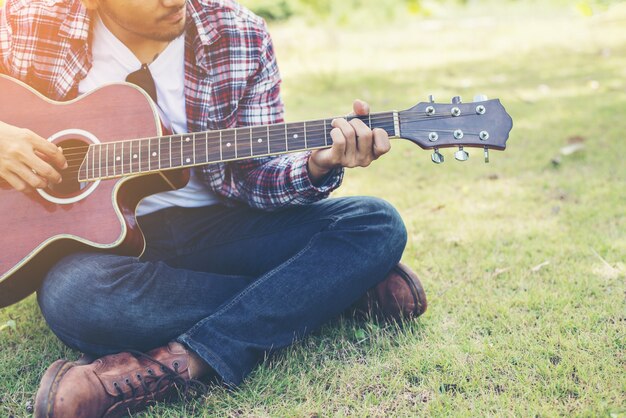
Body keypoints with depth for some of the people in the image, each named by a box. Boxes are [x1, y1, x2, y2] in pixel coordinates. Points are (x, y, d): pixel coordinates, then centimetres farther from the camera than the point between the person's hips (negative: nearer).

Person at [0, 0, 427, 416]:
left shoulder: (239, 35, -5)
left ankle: (179, 362, -29)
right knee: (71, 294, -37)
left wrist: (318, 166, -24)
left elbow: (256, 174, -3)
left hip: (213, 222, 1)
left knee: (379, 225, -15)